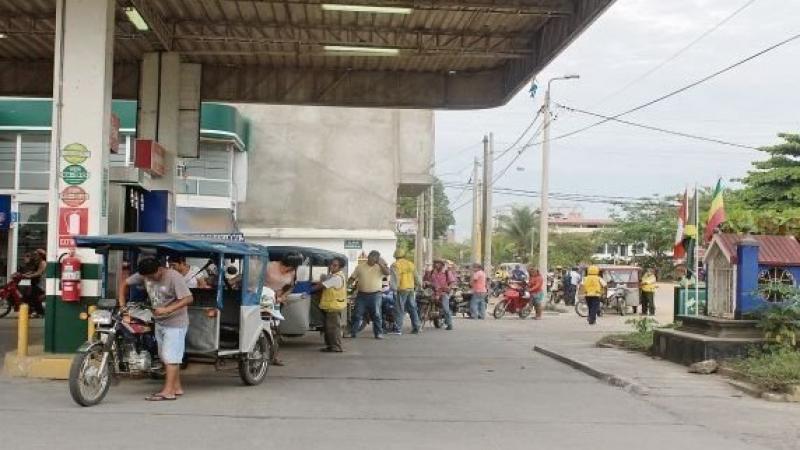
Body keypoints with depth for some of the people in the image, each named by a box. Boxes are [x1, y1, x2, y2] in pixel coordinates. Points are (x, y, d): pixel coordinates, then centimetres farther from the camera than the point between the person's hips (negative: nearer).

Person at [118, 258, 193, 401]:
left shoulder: (174, 277, -22)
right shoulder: (144, 275, -3)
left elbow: (188, 299, -26)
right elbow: (125, 284, 7)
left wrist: (167, 310, -34)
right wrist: (122, 304, -4)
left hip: (175, 322, -8)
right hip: (159, 322, 8)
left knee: (170, 356, -10)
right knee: (165, 356, 12)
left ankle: (168, 391, -11)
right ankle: (177, 387, 20)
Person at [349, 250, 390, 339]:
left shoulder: (380, 267, 2)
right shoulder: (360, 266, 6)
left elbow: (388, 272, -16)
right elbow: (352, 278, 9)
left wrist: (380, 263, -18)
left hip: (375, 295, -1)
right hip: (361, 294, 1)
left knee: (376, 315, 3)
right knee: (357, 315, 4)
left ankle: (378, 333, 10)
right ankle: (352, 332, 9)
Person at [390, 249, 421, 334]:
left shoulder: (395, 265, -6)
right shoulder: (410, 264, 11)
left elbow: (395, 278, -14)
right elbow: (416, 276, 14)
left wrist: (394, 289, -14)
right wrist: (419, 284, 25)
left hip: (401, 289, -5)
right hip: (411, 289, 5)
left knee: (400, 310, -2)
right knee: (413, 308, 11)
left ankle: (398, 329, -4)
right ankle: (416, 328, 12)